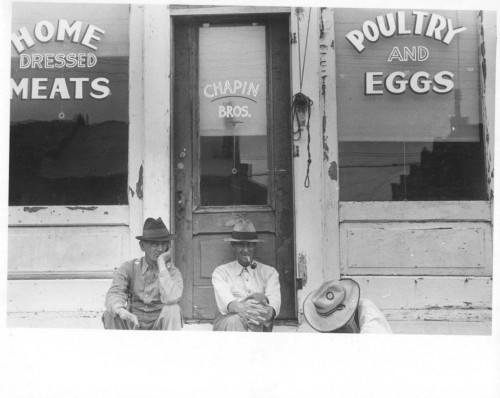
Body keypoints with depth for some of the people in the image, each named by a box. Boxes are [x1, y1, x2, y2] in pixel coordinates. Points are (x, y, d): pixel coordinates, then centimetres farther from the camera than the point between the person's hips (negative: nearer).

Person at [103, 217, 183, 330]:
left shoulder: (173, 272, -4)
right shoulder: (129, 268, 1)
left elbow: (170, 298, -26)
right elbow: (114, 293, -17)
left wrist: (161, 263, -18)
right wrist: (121, 311, -41)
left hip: (158, 327, -1)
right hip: (133, 324, 1)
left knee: (173, 309, -30)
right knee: (110, 314, -27)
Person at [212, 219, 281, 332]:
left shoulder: (269, 272, 19)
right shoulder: (220, 272, 16)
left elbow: (274, 298, -2)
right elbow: (223, 298, -6)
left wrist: (270, 311, -31)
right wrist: (239, 307, -34)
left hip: (259, 325, 0)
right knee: (234, 320, -37)